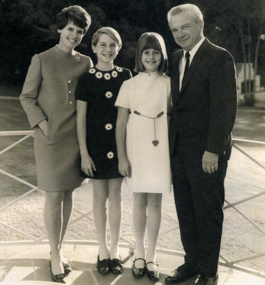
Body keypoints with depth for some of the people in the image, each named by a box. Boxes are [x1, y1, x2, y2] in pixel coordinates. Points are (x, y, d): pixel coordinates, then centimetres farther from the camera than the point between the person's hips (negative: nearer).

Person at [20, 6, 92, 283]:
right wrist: (42, 123, -10)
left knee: (68, 193, 10)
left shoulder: (85, 62, 8)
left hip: (76, 136, 4)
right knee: (54, 195, -4)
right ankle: (55, 256, 9)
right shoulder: (41, 60, 0)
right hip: (49, 136, -3)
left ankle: (59, 248, 25)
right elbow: (27, 97, 1)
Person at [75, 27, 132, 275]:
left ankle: (114, 250, 20)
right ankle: (102, 249, 22)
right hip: (95, 144, -1)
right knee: (99, 195, 7)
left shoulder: (125, 76, 3)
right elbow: (81, 119, -2)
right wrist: (84, 153, -7)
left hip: (119, 143, 1)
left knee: (115, 195, 7)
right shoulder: (86, 79, -2)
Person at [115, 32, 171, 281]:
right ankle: (139, 253, 25)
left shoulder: (168, 84, 2)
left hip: (160, 147, 0)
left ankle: (151, 256, 18)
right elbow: (121, 123, 0)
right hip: (136, 148, 0)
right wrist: (122, 157, -4)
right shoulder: (129, 85, 1)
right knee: (139, 200, 9)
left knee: (155, 202, 6)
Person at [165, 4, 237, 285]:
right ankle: (192, 262, 29)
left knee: (208, 212, 5)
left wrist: (213, 149, -17)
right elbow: (176, 103, 13)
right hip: (179, 149, 6)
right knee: (185, 210, 13)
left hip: (207, 152, -6)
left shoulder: (219, 58, -8)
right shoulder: (176, 59, 13)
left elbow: (225, 107, -14)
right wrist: (170, 140, 4)